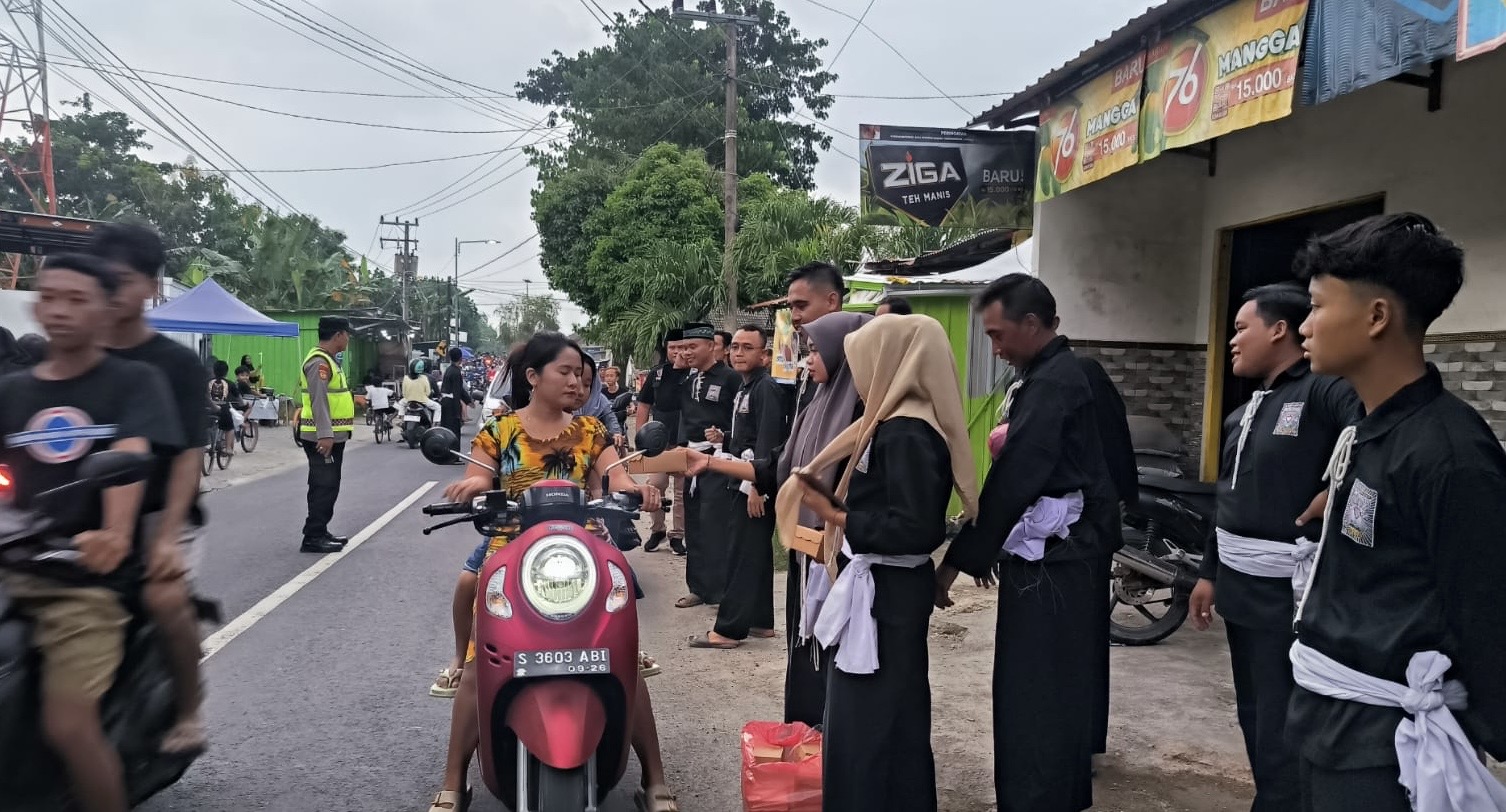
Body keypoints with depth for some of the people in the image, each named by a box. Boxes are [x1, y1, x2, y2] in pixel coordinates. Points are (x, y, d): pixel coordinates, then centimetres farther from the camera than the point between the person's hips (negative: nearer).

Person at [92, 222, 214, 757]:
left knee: (164, 596, -28)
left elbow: (187, 454, -10)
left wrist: (167, 535, -21)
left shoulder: (177, 363, -2)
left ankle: (189, 711, -7)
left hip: (159, 509, -4)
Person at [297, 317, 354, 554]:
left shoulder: (327, 360, 17)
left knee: (327, 487, 15)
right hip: (323, 438, -11)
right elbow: (318, 399, -25)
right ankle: (313, 538, -5)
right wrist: (325, 434, -30)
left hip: (331, 436, 11)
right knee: (324, 487, -8)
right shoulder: (319, 362, -16)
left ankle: (320, 532, 23)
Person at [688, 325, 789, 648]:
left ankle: (728, 629, -3)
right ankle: (760, 621, 21)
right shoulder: (745, 389, 15)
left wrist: (757, 486, -25)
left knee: (744, 555, -7)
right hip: (745, 480, 10)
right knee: (756, 552, 13)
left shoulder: (766, 389, -14)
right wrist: (725, 440, 4)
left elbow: (768, 441, -22)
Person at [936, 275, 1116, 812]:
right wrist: (989, 547, 16)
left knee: (1032, 696, -3)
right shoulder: (1058, 374, 13)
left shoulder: (1051, 385, -18)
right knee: (1060, 690, 18)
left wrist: (958, 560, -18)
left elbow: (1013, 481, -23)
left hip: (1049, 565, -10)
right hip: (1058, 555, 10)